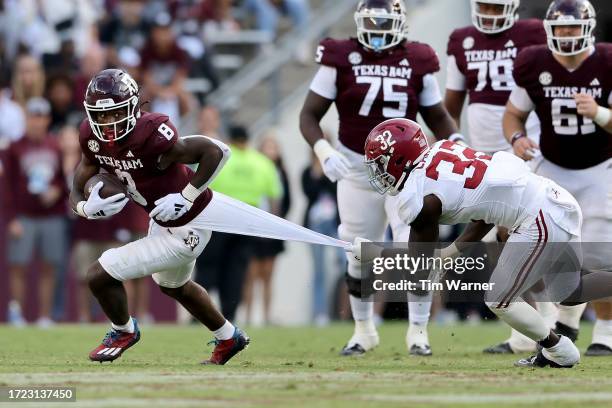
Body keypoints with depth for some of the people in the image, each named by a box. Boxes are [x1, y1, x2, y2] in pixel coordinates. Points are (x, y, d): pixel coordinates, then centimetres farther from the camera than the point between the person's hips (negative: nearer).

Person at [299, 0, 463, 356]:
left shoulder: (417, 62, -1)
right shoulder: (341, 59, -6)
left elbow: (437, 117, 9)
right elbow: (309, 115, -4)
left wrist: (456, 141, -11)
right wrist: (324, 150, -21)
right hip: (357, 170, 0)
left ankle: (418, 330, 2)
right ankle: (363, 330, 29)